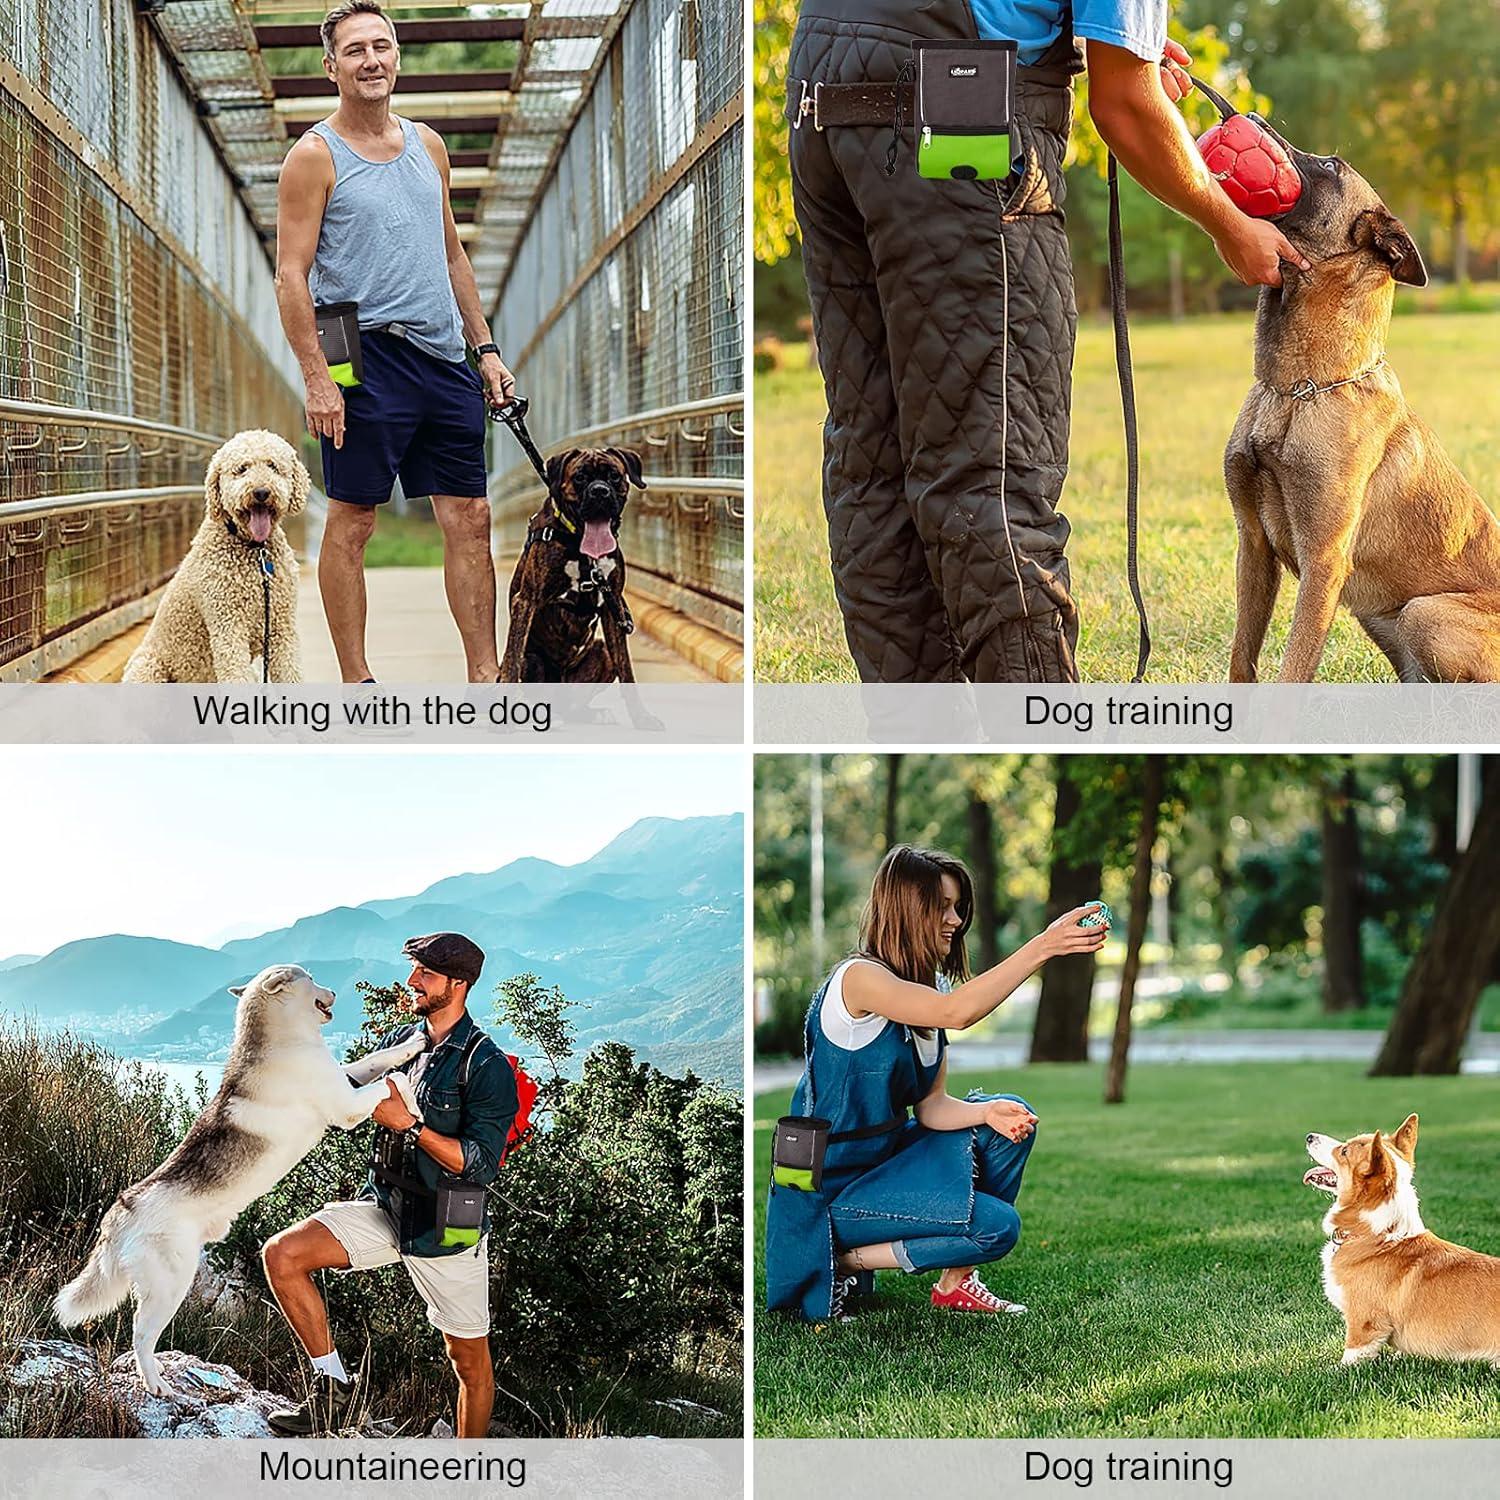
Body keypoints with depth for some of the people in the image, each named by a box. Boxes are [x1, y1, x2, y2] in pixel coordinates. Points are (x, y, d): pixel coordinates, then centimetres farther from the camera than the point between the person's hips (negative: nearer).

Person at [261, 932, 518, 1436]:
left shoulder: (487, 1067, -14)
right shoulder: (399, 1043, 6)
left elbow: (480, 1162, -21)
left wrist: (408, 1123, -25)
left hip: (448, 1228, -6)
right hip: (385, 1208, 6)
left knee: (469, 1358, 6)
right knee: (282, 1254, -13)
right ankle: (333, 1387, -4)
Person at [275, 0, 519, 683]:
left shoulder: (428, 146, 14)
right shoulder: (315, 155, -4)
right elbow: (291, 275, -9)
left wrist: (486, 349, 15)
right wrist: (317, 380, -17)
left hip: (443, 358, 6)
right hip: (367, 357, -6)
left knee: (470, 518, 4)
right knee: (351, 522, 0)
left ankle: (485, 677, 10)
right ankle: (355, 683, 6)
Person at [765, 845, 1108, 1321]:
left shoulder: (925, 989, 8)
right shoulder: (859, 978, -20)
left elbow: (932, 1108, 4)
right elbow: (957, 1012, -38)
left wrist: (989, 1112, -17)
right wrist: (1043, 946, -41)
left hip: (886, 1156, 9)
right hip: (830, 1188, -9)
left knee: (1012, 1116, 1)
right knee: (997, 1226, -17)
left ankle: (957, 1281, 5)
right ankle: (846, 1260, -3)